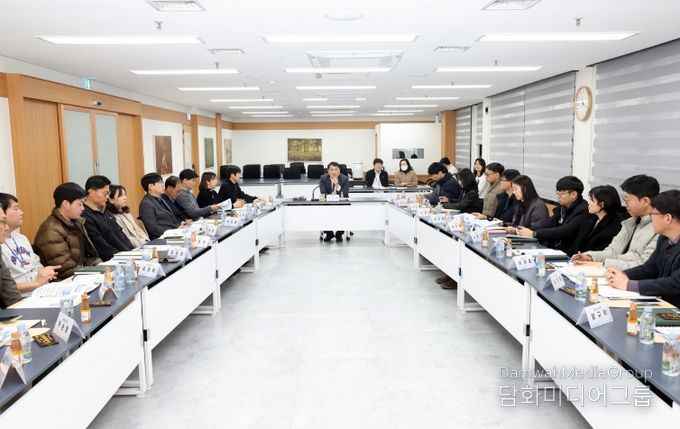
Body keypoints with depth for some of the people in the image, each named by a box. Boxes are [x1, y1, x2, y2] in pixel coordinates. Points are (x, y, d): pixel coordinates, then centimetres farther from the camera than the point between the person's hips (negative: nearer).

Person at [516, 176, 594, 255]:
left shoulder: (584, 210, -13)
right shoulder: (561, 207, 12)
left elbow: (565, 231, -22)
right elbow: (549, 227, 13)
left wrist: (534, 233, -23)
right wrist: (527, 230, -5)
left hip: (570, 255, -7)